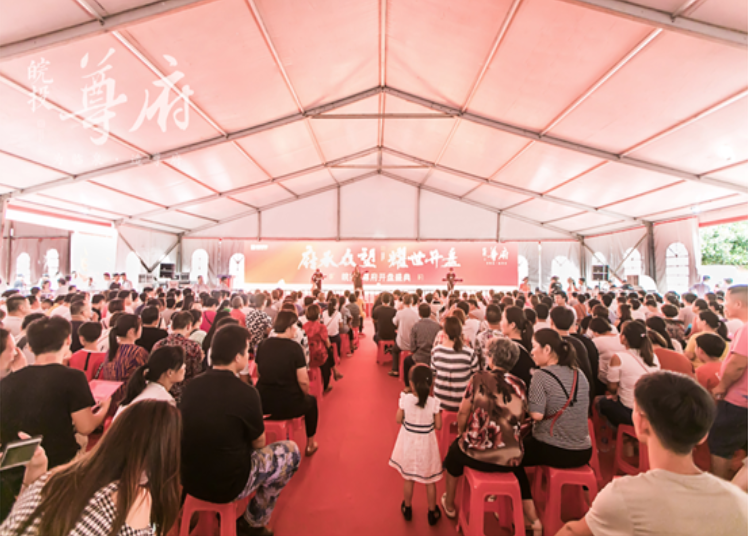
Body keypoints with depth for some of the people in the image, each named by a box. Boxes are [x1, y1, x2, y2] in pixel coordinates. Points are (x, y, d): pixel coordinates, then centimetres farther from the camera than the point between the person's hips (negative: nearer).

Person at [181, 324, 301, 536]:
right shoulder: (246, 393, -24)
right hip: (225, 486, -6)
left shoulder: (191, 386, -7)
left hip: (188, 480, 6)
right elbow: (259, 443, -7)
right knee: (291, 450, 10)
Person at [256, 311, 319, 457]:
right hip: (287, 406, -5)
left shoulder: (262, 345, -1)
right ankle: (310, 444, 36)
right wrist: (306, 394, 6)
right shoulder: (294, 347, -15)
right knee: (311, 401, 27)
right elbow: (303, 381, -14)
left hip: (262, 405, 5)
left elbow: (260, 373, 11)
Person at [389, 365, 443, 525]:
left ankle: (407, 509, 43)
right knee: (429, 481, 21)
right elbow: (438, 426, -12)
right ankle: (432, 513, 39)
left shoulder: (405, 398, -22)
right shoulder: (434, 402, -22)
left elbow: (398, 420, -9)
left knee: (408, 479, 23)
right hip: (426, 445, -1)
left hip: (408, 443, 1)